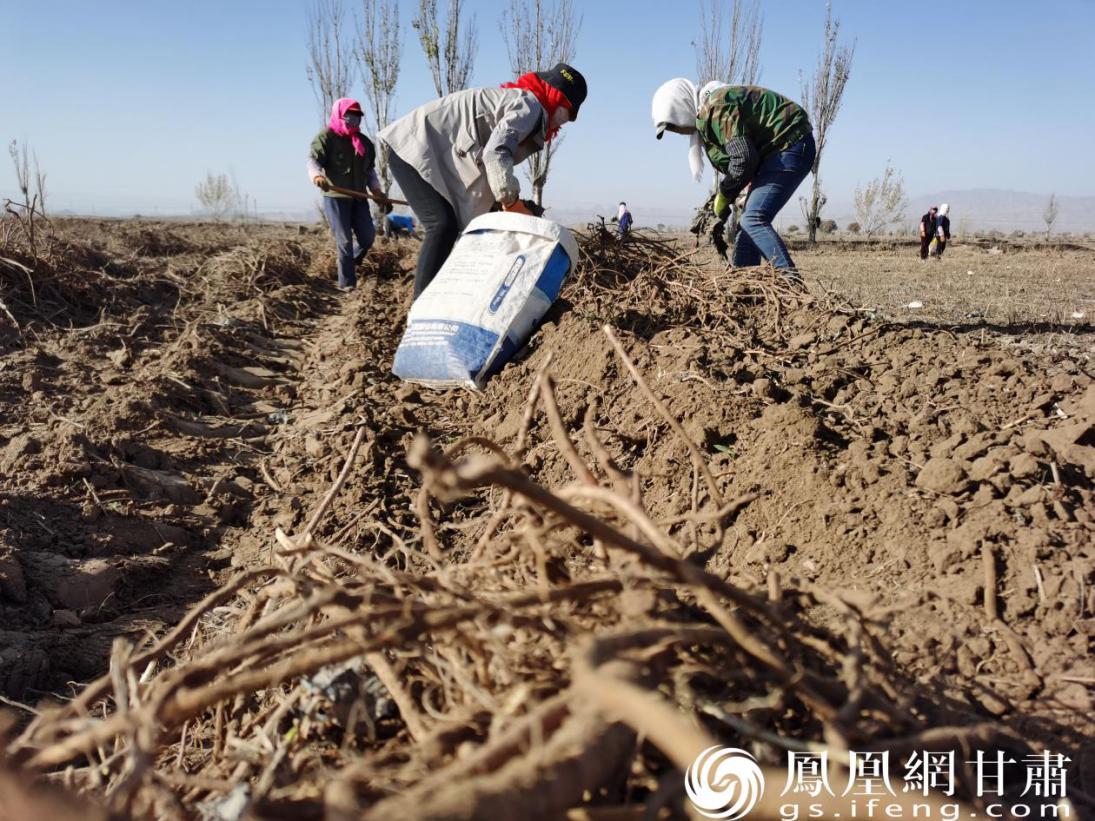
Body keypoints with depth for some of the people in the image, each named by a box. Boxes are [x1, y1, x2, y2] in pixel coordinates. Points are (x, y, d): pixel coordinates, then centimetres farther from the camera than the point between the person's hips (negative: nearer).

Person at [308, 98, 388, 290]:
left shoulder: (364, 142, 16)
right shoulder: (326, 137, -2)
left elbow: (369, 169, 23)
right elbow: (313, 160, -13)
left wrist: (376, 188, 7)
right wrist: (317, 175, -35)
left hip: (358, 197, 6)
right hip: (335, 197, -6)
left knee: (368, 236, -2)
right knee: (345, 241, -8)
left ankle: (348, 265, 25)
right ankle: (347, 283, -1)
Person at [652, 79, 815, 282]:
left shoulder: (714, 108, -20)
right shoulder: (706, 116, 14)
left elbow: (742, 159, -26)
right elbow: (729, 163, 20)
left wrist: (724, 196, -11)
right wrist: (721, 206, 15)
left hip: (789, 145, -11)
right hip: (777, 150, 11)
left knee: (754, 220, -22)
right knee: (749, 221, 14)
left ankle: (791, 279, -31)